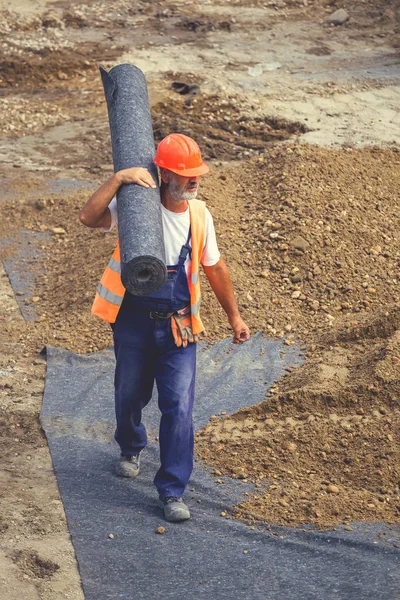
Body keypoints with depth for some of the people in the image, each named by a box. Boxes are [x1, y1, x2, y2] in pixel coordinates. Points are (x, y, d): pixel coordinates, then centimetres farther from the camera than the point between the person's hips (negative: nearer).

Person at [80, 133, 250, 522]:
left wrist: (233, 316, 19)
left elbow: (214, 267, 13)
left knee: (179, 407, -6)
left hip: (178, 326, 2)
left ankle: (172, 491, 2)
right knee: (130, 395, 17)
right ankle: (131, 449, 49)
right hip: (133, 319, -1)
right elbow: (88, 218, -26)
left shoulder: (199, 215, 0)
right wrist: (117, 180, -33)